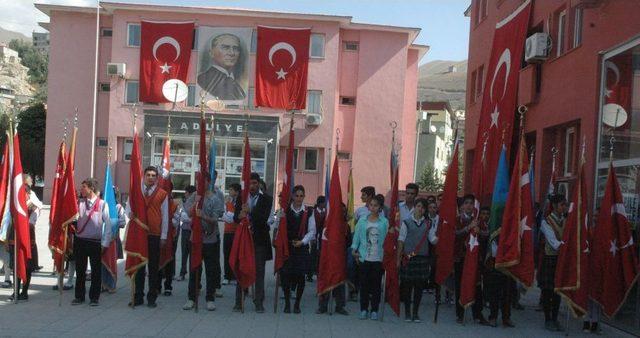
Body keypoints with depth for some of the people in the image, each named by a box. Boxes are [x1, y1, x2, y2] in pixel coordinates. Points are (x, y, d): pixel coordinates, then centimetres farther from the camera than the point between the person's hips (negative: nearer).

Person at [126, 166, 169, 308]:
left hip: (155, 235, -2)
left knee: (153, 267, 4)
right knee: (139, 266, 6)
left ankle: (152, 298, 11)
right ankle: (138, 297, 13)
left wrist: (163, 236, 1)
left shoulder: (163, 194, 4)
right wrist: (130, 214, -11)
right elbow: (129, 208, 13)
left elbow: (165, 216, 4)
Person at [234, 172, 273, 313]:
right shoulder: (241, 198, 8)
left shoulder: (266, 199, 0)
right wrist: (240, 216, -21)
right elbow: (235, 218, 1)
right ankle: (238, 302, 13)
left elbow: (264, 218, -12)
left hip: (260, 239, -2)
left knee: (259, 272, 3)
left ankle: (259, 303, 10)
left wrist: (249, 214, -23)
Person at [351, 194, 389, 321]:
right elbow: (357, 236, 7)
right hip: (364, 257, 1)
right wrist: (354, 250, -4)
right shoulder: (362, 221, 6)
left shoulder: (384, 222, 1)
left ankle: (374, 310, 13)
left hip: (378, 258, -1)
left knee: (376, 285, 3)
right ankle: (364, 309, 15)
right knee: (364, 284, 4)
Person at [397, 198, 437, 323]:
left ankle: (415, 312, 16)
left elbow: (433, 240, 6)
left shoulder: (428, 224, 8)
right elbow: (401, 241, 2)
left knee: (419, 286, 5)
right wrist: (399, 259, 0)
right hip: (408, 258, -2)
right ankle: (407, 312, 13)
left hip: (422, 258, 2)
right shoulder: (406, 223, 1)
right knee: (407, 286, 1)